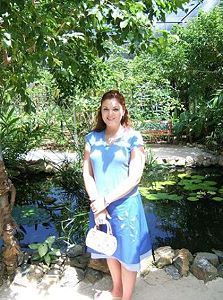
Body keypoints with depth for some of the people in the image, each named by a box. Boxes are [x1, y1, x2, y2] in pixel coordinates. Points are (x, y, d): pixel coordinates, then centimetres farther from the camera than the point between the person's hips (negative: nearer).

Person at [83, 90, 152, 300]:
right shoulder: (92, 138, 1)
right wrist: (97, 203, -13)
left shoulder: (133, 138, -9)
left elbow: (134, 178, -14)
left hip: (125, 205, -4)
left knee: (126, 253, 10)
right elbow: (87, 174, -2)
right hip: (100, 204, 4)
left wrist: (106, 200, -17)